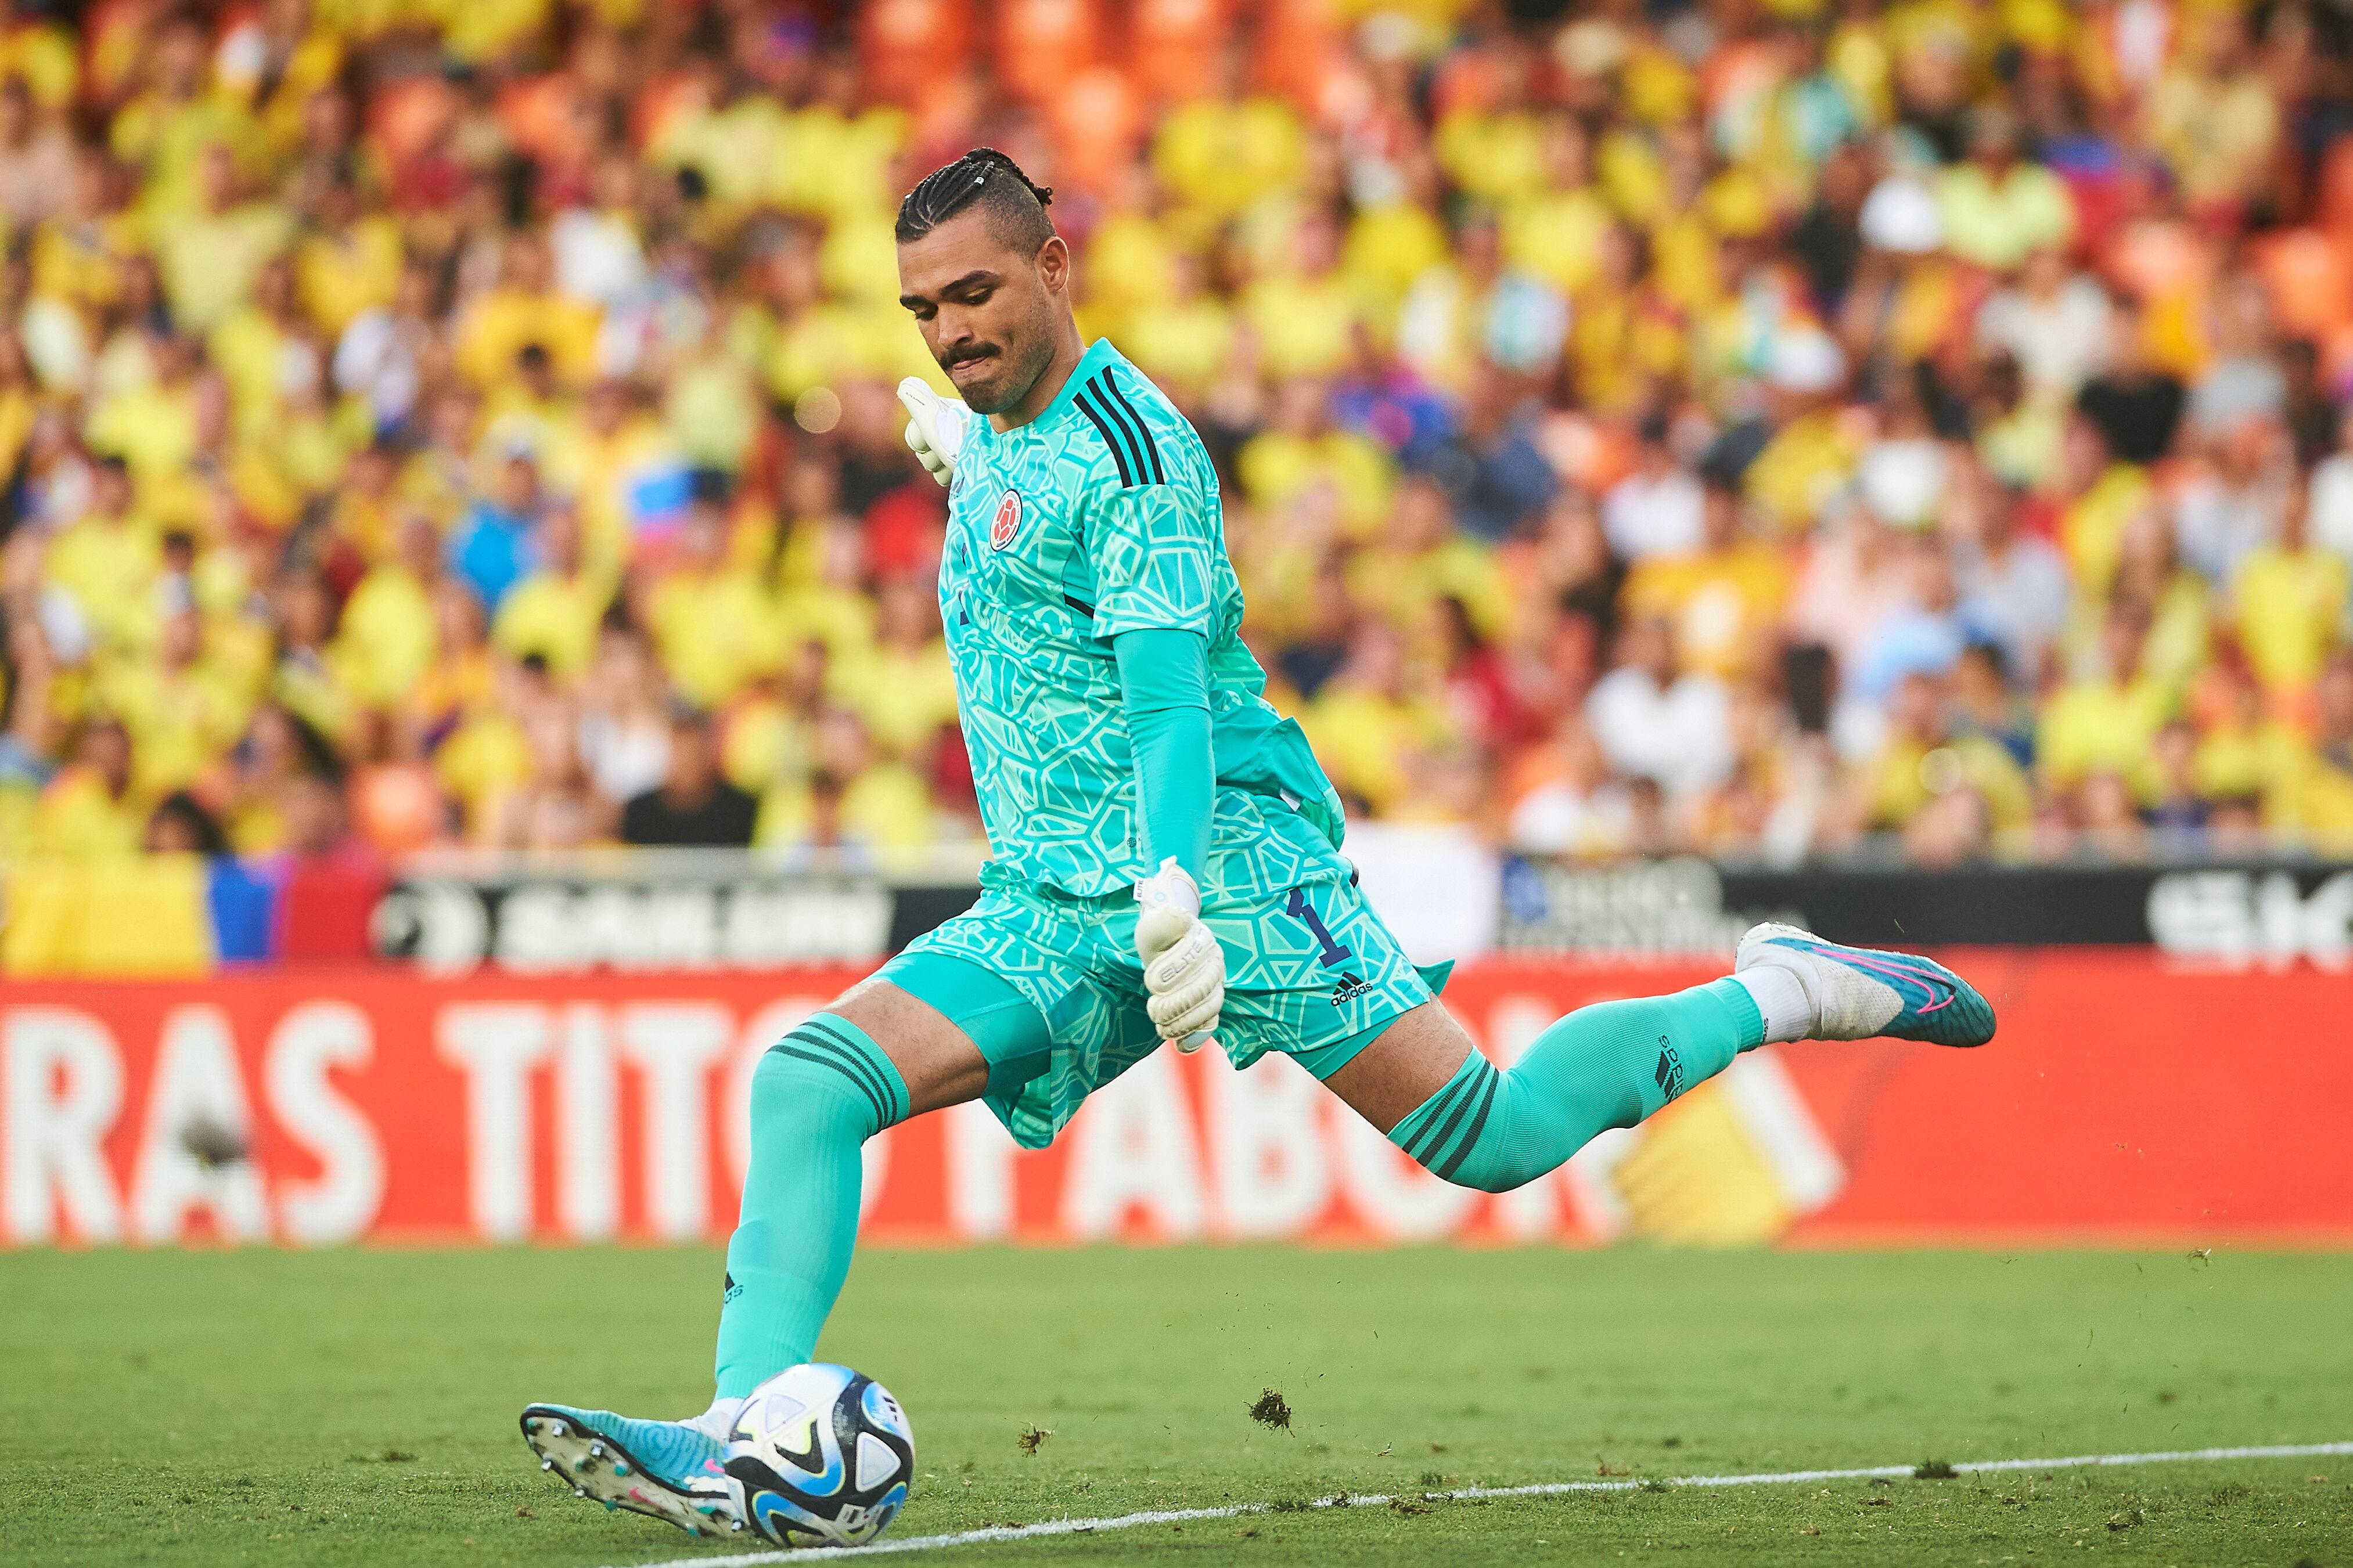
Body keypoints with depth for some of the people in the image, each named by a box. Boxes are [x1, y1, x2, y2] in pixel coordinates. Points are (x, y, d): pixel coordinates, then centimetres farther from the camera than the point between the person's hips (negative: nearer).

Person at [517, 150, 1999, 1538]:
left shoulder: (1125, 441, -11)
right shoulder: (1004, 441, 15)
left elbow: (1169, 691, -22)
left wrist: (1175, 880, -36)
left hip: (1228, 858, -8)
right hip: (1053, 907, 8)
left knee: (1492, 1140, -11)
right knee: (805, 1086, -12)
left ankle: (1779, 992, 11)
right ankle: (739, 1444, -19)